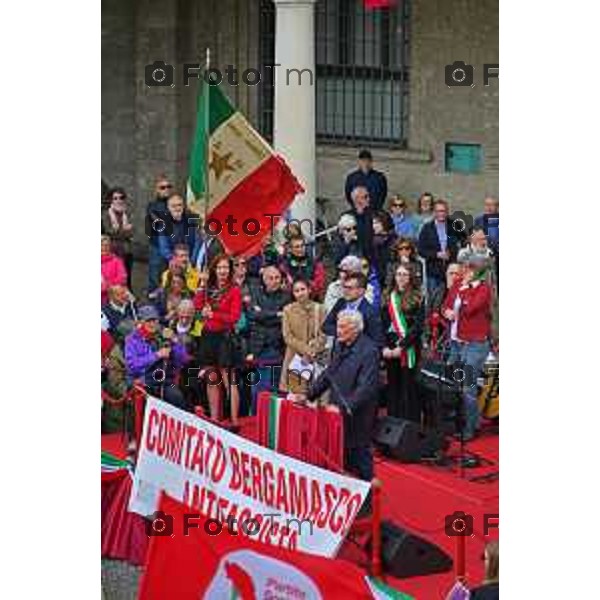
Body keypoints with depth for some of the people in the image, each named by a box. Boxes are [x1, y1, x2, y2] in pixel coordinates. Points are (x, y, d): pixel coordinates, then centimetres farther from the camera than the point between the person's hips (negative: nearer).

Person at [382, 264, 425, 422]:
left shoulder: (416, 298, -3)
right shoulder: (390, 298, 10)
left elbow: (417, 326, -9)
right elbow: (384, 324, 9)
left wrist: (401, 347, -16)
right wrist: (385, 347, -4)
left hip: (409, 349, -4)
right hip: (391, 350, 4)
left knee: (408, 387, -3)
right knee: (393, 388, 8)